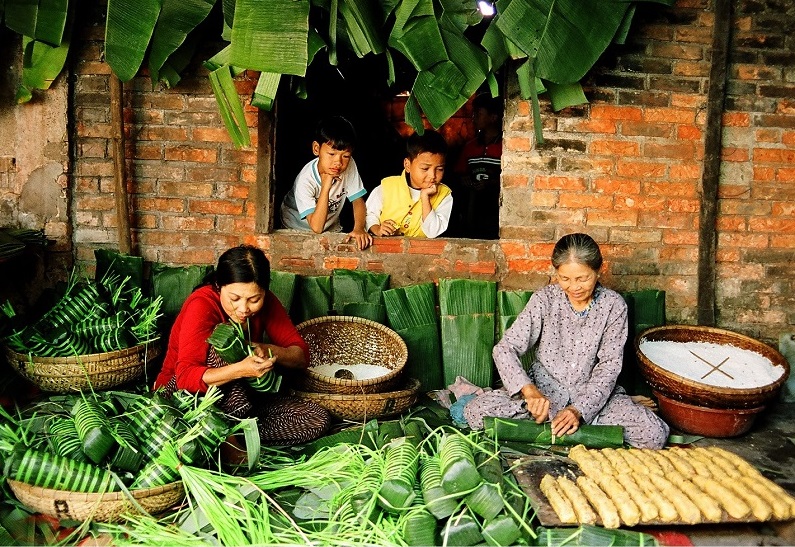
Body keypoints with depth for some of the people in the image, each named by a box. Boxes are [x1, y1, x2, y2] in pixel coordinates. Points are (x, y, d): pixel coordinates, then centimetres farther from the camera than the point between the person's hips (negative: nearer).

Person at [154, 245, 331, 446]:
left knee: (318, 419, -15)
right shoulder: (202, 305, -23)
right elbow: (185, 378, -31)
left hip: (236, 398, 5)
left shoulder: (266, 303, -8)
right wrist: (241, 369, -45)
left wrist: (270, 351, -29)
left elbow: (302, 355, -8)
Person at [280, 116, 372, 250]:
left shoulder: (349, 166, -16)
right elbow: (316, 227, -32)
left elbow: (358, 200, -9)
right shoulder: (305, 181, -29)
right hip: (298, 232, -4)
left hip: (332, 229, 4)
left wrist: (359, 228, -29)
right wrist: (326, 187, -37)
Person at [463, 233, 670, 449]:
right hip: (544, 389, 1)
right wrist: (529, 389, -30)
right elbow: (504, 348, -12)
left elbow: (608, 366, -10)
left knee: (655, 434, -24)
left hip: (594, 392, -1)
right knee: (475, 411, -23)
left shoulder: (613, 305, -8)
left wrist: (579, 410, -26)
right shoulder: (545, 299, -9)